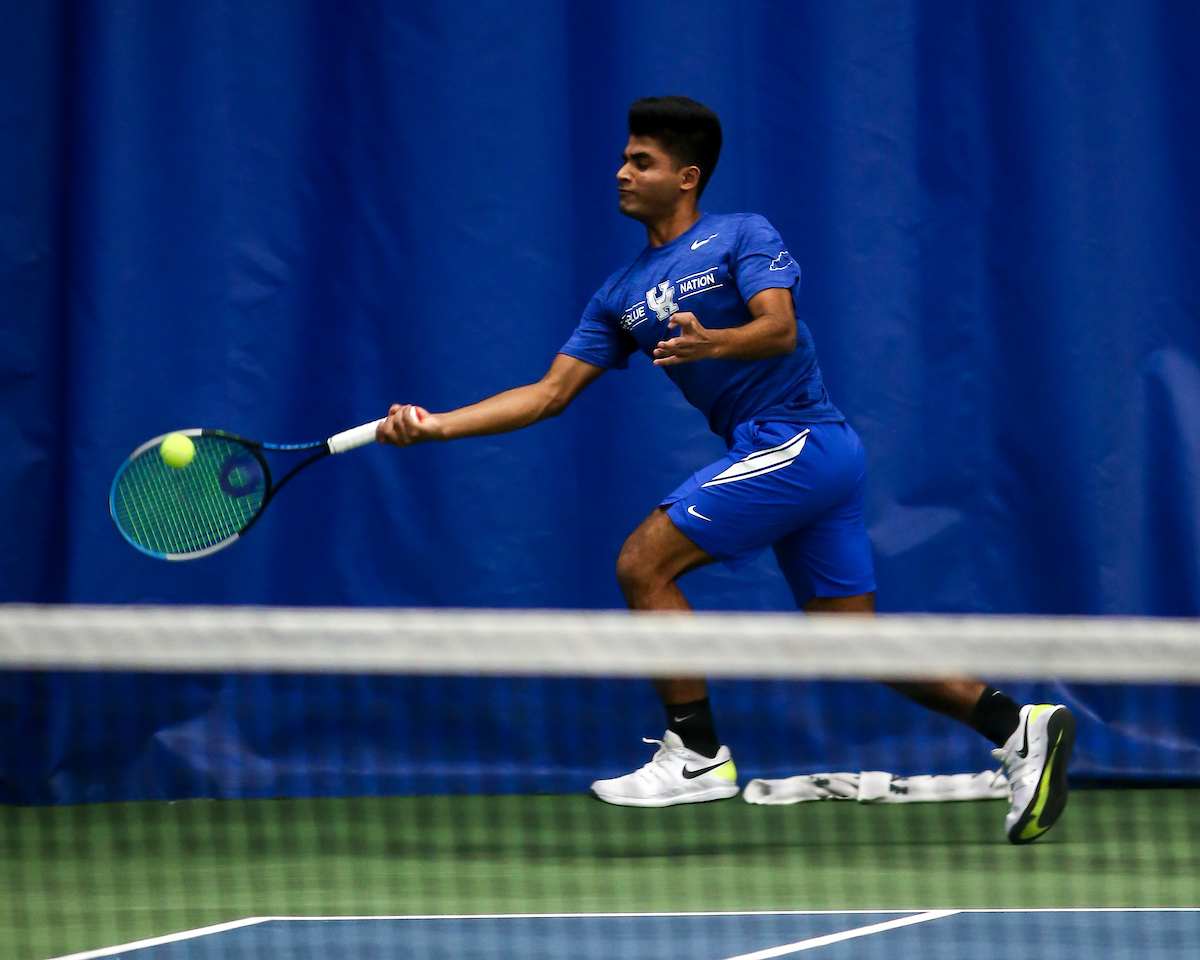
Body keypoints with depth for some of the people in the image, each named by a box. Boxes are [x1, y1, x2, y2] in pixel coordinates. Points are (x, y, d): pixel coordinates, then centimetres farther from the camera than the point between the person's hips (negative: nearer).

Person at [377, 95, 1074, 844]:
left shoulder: (743, 237, -2)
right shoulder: (623, 293, 18)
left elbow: (780, 329, -19)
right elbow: (551, 393, 14)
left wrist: (711, 343, -39)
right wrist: (435, 425, 5)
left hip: (795, 440, -8)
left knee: (643, 563, -12)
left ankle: (697, 754, -7)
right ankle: (1019, 727, 5)